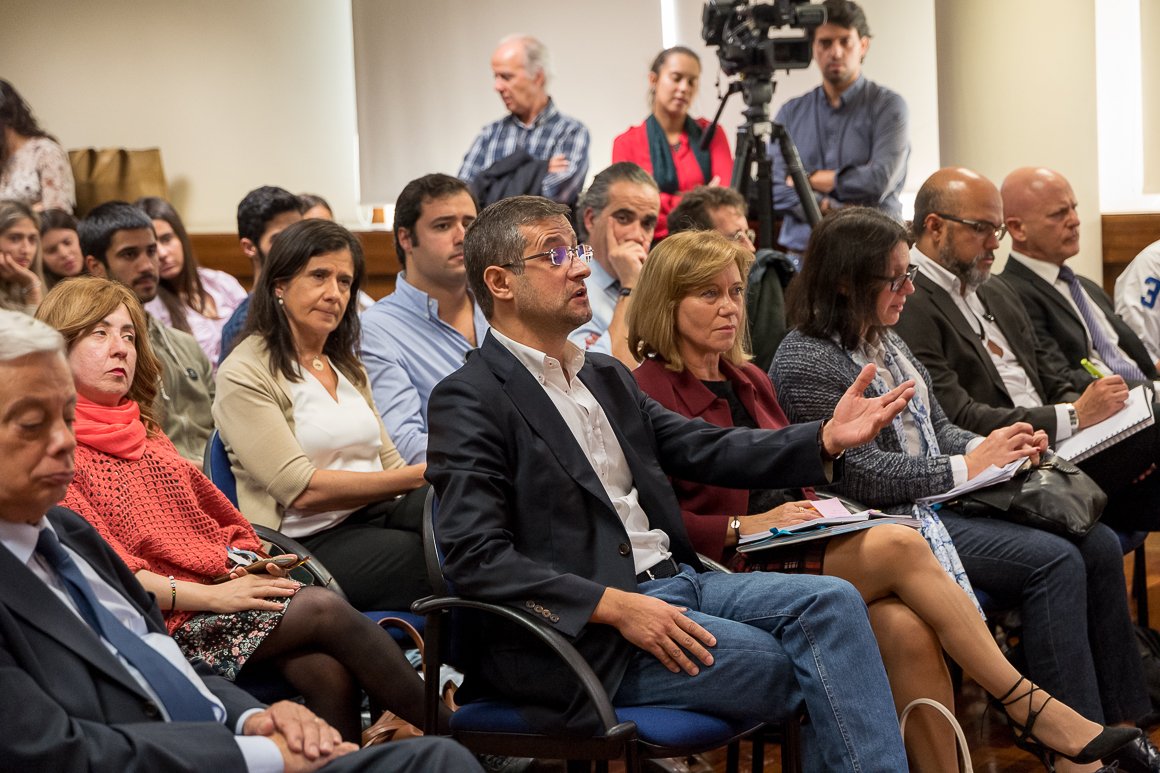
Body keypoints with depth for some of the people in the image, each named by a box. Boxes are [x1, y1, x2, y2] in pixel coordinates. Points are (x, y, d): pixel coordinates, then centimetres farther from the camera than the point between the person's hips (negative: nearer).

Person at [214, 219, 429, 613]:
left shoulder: (347, 367, 24)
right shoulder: (243, 374, -2)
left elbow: (390, 464, 17)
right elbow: (302, 489, -11)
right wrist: (420, 476, -13)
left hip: (381, 518, 6)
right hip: (313, 545, -6)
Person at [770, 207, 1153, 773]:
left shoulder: (885, 342, 17)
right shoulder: (805, 361, -12)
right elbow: (859, 473, -19)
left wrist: (989, 447, -1)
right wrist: (965, 468, -16)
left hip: (944, 500, 9)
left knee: (1098, 545, -6)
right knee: (1054, 561, -22)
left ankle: (1115, 721, -2)